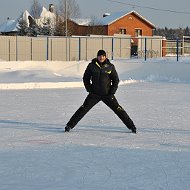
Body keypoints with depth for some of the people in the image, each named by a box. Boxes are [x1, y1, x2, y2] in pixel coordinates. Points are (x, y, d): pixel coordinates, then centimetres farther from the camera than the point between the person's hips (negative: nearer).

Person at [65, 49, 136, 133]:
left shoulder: (110, 66, -4)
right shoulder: (92, 66, -3)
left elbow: (115, 80, 4)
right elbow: (86, 78, 6)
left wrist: (112, 92, -5)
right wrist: (89, 89, -3)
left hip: (107, 94, 0)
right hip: (94, 94, 0)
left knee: (118, 110, -1)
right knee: (83, 109, -5)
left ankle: (131, 126, 7)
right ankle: (70, 125, 1)